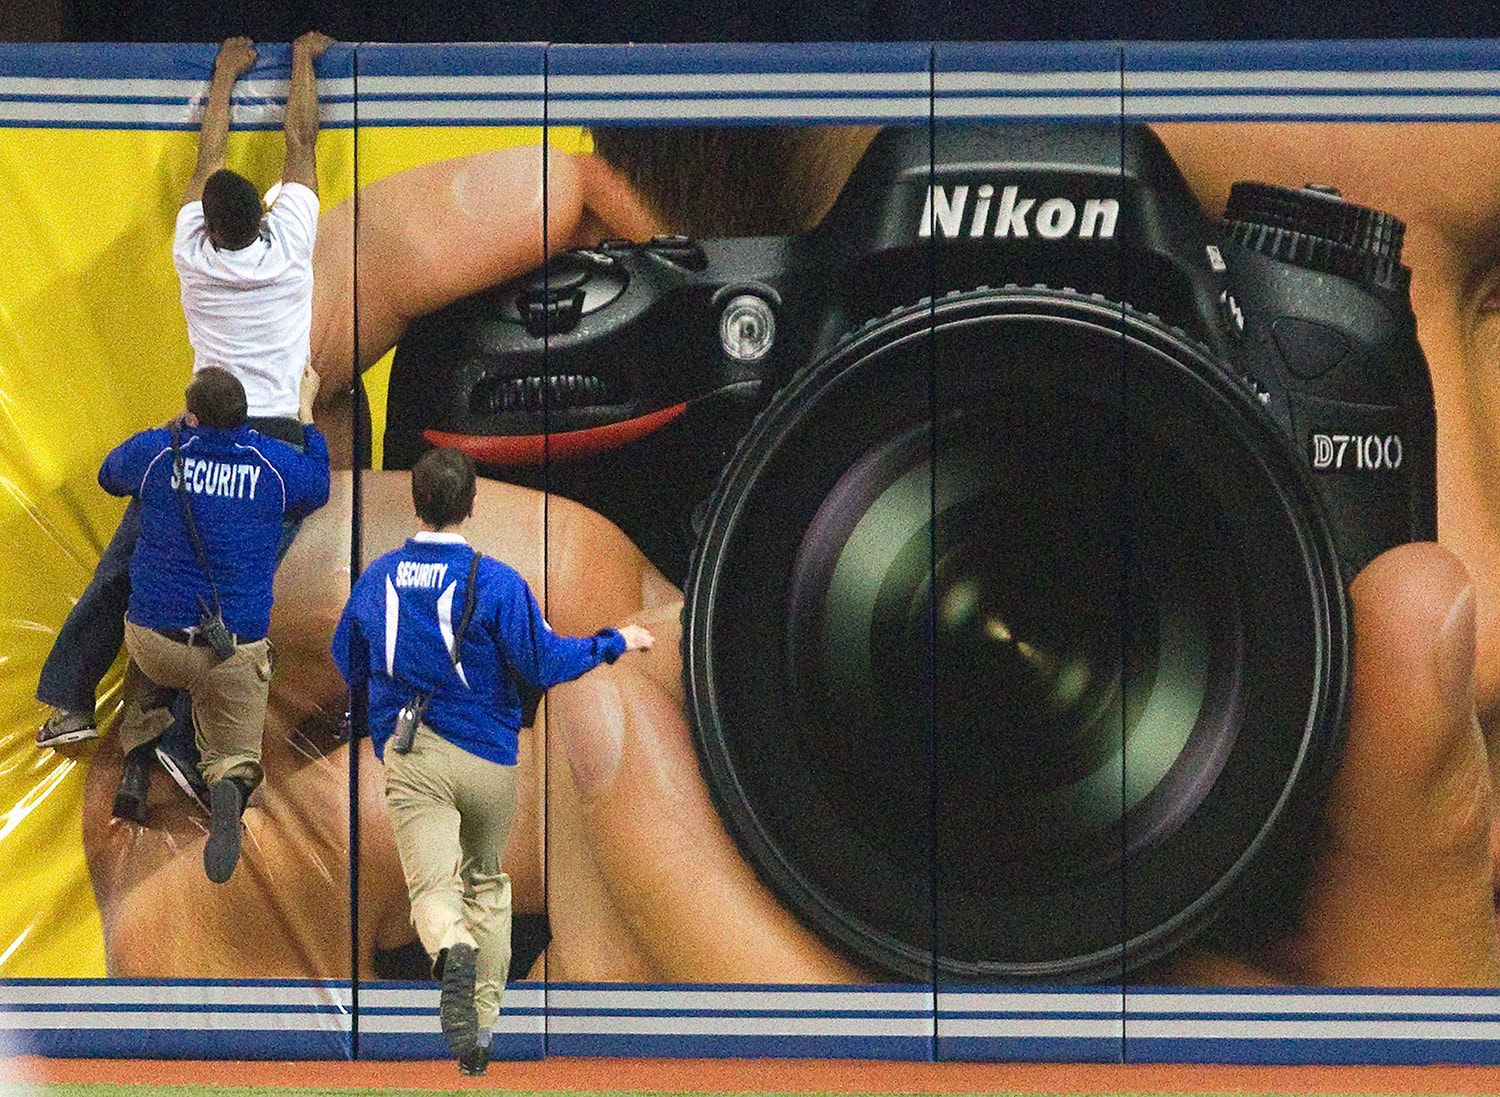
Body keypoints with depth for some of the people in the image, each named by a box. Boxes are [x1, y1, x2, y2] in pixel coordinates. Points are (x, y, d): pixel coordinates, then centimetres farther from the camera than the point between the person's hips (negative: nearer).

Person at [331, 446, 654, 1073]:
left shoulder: (376, 579, 3)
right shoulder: (496, 582, -11)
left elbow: (348, 667, 17)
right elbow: (543, 664, -9)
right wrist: (616, 643, 5)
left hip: (408, 755, 0)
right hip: (488, 753, 0)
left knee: (433, 886, -7)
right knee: (486, 882, 20)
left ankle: (452, 952, -42)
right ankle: (483, 1021, 21)